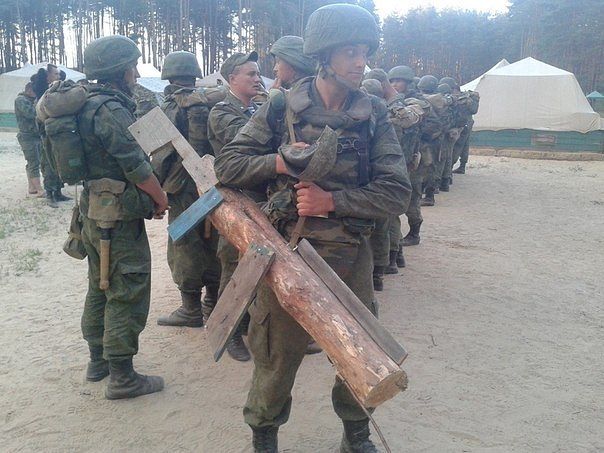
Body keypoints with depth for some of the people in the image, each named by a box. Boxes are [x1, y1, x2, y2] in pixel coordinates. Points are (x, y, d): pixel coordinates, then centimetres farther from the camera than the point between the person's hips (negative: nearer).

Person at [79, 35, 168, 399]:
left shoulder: (88, 105, 12)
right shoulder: (112, 110, -19)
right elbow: (136, 166, -20)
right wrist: (162, 199, -5)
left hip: (94, 214, 10)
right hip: (119, 218, -10)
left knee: (100, 287, 19)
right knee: (127, 295, -2)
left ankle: (98, 360, 33)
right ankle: (122, 377, 6)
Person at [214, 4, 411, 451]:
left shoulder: (374, 115, 0)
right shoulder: (281, 108, -3)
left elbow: (397, 192, -6)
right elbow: (227, 166, -2)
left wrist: (332, 201, -17)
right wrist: (280, 162, -18)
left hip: (351, 255, 2)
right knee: (277, 357, 11)